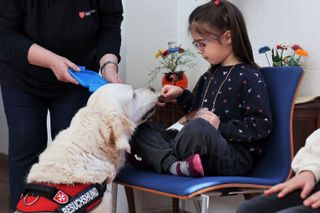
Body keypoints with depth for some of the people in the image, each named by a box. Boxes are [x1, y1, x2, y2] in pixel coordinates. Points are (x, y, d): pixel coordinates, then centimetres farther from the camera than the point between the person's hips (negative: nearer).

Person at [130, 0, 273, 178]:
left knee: (199, 128, -41)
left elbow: (262, 125, -13)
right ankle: (173, 165, -25)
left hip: (235, 158, -9)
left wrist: (222, 128, -17)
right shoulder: (210, 76, 19)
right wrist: (181, 95, 17)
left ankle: (160, 156, -15)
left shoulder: (250, 77, -6)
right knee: (139, 127, -1)